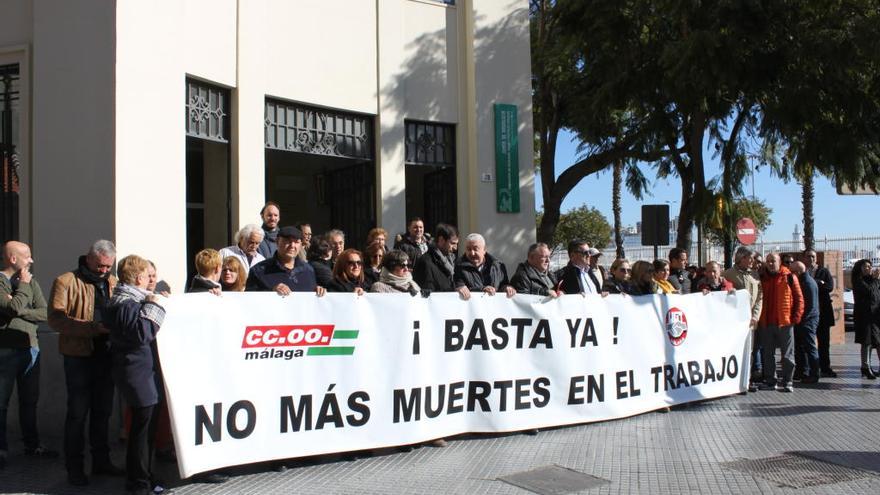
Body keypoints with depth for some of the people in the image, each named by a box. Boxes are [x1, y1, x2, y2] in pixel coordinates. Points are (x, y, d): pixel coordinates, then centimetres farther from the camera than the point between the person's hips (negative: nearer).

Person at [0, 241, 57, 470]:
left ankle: (32, 444, 26)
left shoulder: (30, 282, 9)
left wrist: (20, 311, -12)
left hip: (30, 348, 6)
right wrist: (23, 286, -10)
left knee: (30, 400, 14)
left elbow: (44, 313, 1)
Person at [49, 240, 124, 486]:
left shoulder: (113, 283, 11)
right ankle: (74, 467, 13)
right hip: (79, 357, -5)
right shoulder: (66, 282, -6)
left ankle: (101, 461, 26)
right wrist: (92, 327, -25)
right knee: (78, 412, 2)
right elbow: (56, 319, -16)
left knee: (103, 410, 14)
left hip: (106, 355, 5)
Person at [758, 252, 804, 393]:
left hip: (785, 323, -3)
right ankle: (770, 382, 16)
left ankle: (787, 382, 8)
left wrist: (795, 318, -6)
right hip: (766, 323, 3)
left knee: (787, 354, 2)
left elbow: (799, 298, 1)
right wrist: (758, 318, 6)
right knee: (768, 354, 8)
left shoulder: (789, 277, 1)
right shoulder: (762, 278, 10)